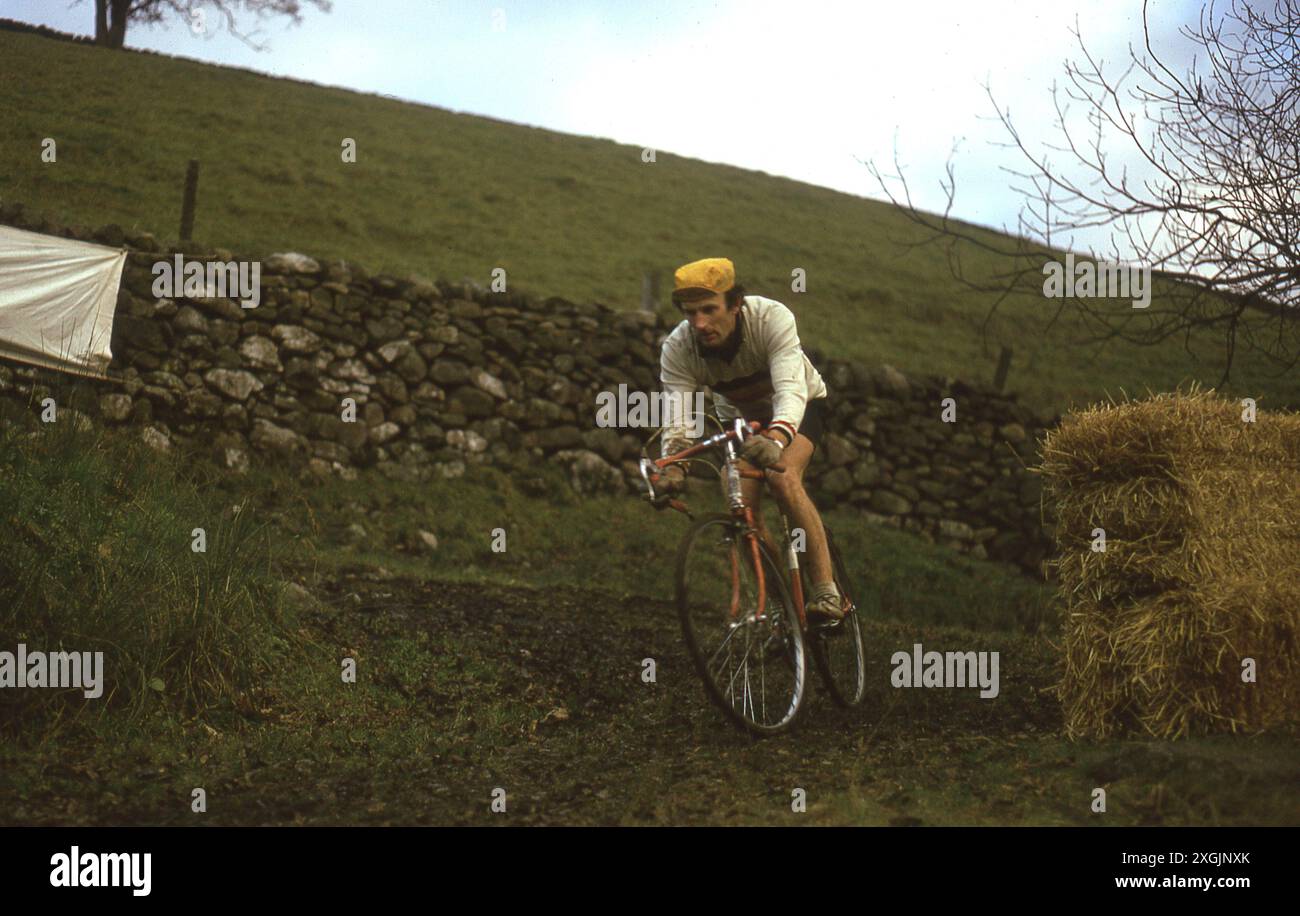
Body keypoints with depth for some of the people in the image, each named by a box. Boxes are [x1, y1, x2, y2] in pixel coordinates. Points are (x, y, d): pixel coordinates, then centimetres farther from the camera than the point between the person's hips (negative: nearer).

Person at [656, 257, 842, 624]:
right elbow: (676, 417, -35)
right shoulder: (676, 349, -28)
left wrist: (775, 439, -69)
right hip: (739, 417, 3)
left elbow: (791, 391, -48)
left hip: (799, 405, -3)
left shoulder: (772, 318, -37)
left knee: (782, 476, -31)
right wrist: (672, 466, -56)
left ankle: (826, 590, -28)